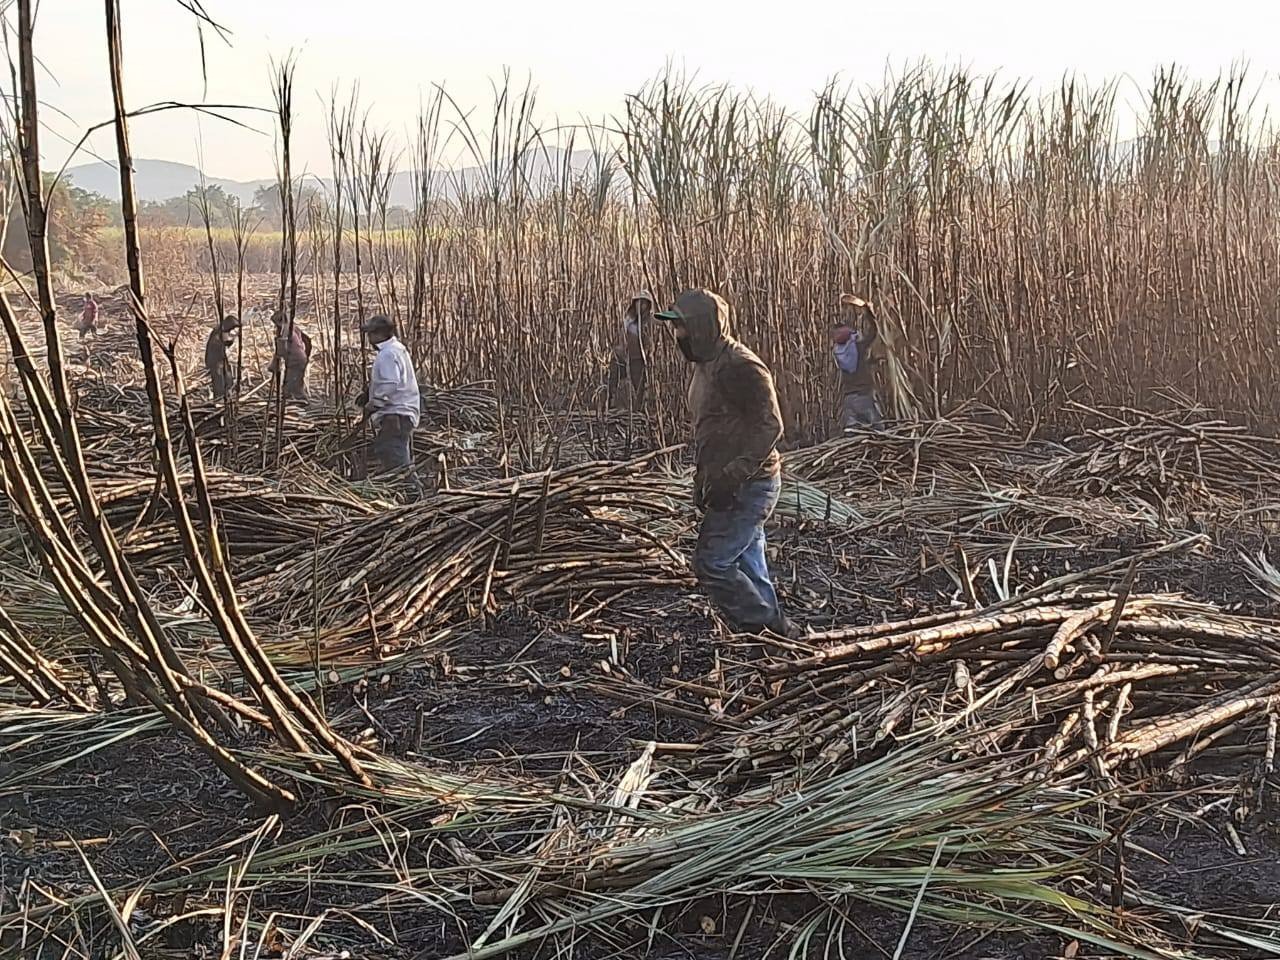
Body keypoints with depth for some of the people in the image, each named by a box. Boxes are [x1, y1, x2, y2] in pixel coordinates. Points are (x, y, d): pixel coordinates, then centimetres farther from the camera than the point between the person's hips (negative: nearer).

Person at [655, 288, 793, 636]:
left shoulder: (740, 367, -19)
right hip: (732, 487, 10)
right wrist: (704, 481, 18)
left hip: (749, 487, -10)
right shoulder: (707, 364, 13)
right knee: (747, 567, 13)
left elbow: (769, 427, -22)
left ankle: (771, 629, 1)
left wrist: (730, 478, -25)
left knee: (711, 563, -9)